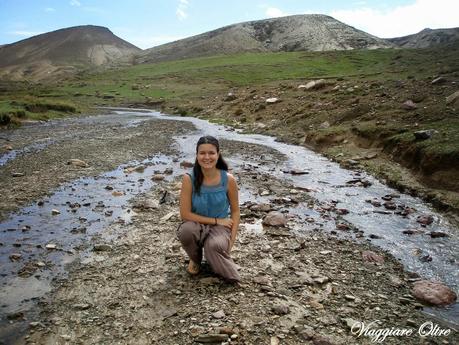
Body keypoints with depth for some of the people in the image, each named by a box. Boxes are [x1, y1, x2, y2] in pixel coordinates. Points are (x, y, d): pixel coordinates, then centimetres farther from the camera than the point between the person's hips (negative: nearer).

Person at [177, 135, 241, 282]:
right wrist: (215, 220, -15)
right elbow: (185, 214, -14)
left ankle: (230, 274, 2)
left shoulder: (228, 179, -13)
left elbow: (235, 211, -1)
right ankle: (195, 258, 2)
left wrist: (231, 240, -11)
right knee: (185, 230, -34)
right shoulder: (189, 179, -16)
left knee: (214, 246, -35)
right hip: (197, 225, 1)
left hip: (221, 227, -1)